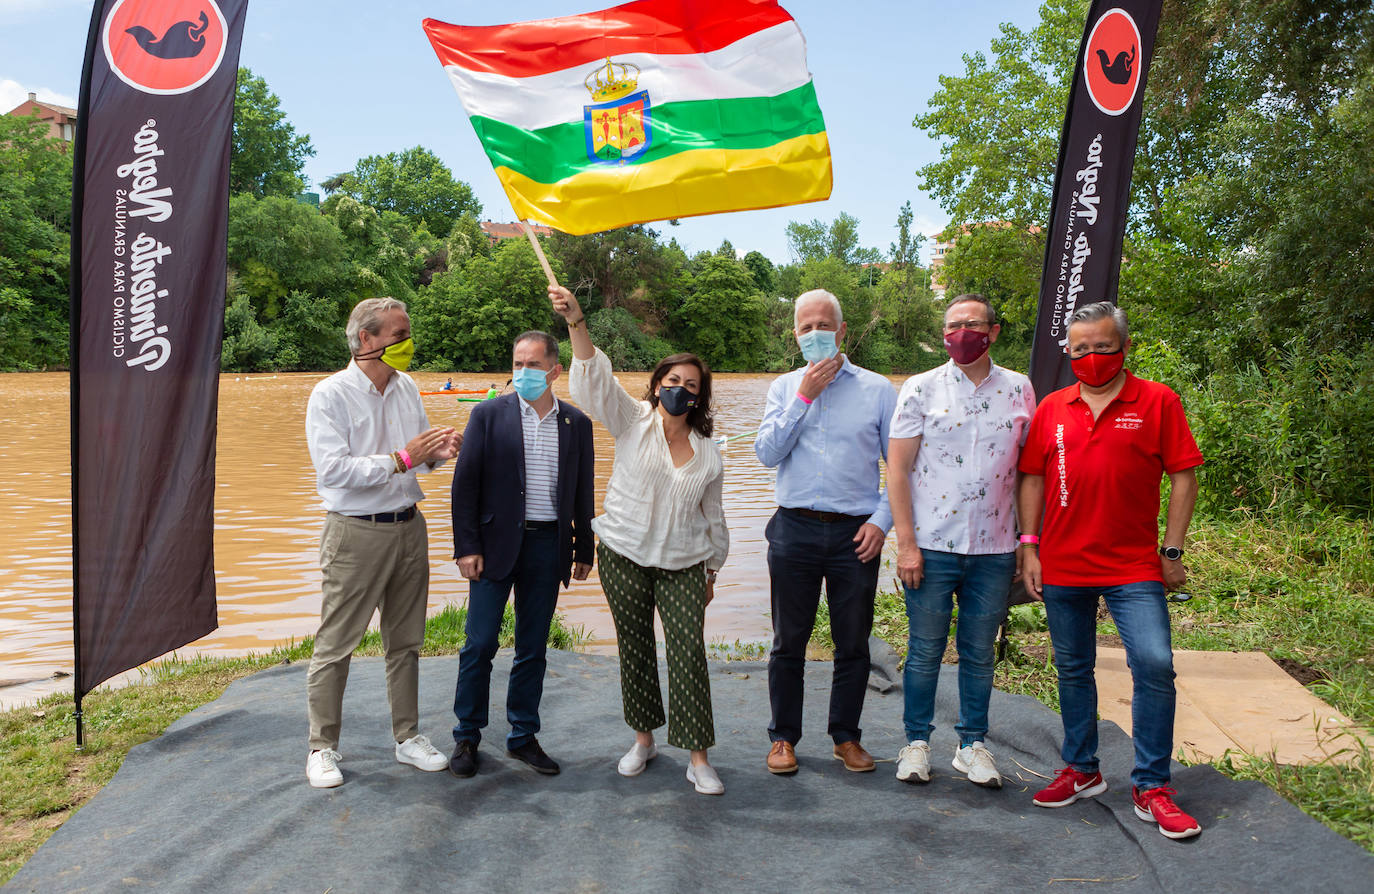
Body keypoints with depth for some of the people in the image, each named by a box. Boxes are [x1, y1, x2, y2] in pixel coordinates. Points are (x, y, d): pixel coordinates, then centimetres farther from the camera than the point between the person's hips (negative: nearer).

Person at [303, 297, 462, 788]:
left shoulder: (407, 387, 7)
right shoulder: (330, 394, -12)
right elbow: (333, 470, -21)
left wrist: (438, 451, -5)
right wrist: (403, 458, -25)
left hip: (408, 527, 6)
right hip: (356, 532, -6)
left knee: (405, 641, 14)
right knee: (335, 646, 2)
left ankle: (408, 737, 27)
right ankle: (322, 748, 17)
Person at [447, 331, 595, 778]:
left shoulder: (577, 423, 6)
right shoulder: (489, 414, -1)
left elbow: (583, 491, 11)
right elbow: (465, 484, -2)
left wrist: (584, 550, 10)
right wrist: (466, 546, -8)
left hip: (548, 546, 2)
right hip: (497, 543, -2)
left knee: (533, 648, 10)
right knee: (480, 644, 1)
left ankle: (523, 736, 23)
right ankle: (467, 736, 17)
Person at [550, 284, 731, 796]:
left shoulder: (707, 452, 6)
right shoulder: (633, 422, -1)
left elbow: (712, 516, 14)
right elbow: (594, 379, -16)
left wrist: (712, 570, 14)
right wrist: (576, 322, -31)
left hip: (683, 565, 1)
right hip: (624, 559, -1)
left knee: (689, 652, -6)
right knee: (635, 649, 10)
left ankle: (698, 758, 2)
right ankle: (643, 739, 28)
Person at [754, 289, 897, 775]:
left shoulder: (877, 389, 5)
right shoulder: (784, 387, 9)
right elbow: (766, 452, -4)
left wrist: (882, 520, -6)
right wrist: (804, 396, -8)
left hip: (856, 534, 0)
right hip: (795, 530, 1)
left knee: (853, 643, 8)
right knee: (788, 642, 7)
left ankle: (846, 736, 25)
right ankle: (784, 738, 22)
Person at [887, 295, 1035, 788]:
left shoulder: (1019, 390, 6)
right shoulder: (921, 389, -1)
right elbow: (897, 469, -3)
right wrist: (906, 543, -9)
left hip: (995, 548, 2)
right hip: (931, 545, -2)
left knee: (980, 652, 12)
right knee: (925, 650, 6)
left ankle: (973, 743, 26)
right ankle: (916, 741, 22)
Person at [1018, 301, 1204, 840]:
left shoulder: (1157, 402, -1)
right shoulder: (1052, 409, 7)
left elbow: (1182, 477, -1)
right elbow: (1032, 478, 10)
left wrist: (1172, 551, -4)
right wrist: (1030, 544, 4)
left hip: (1135, 567, -3)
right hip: (1062, 567, 3)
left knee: (1154, 664, -10)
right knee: (1073, 670, 12)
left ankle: (1151, 787, 5)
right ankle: (1081, 771, 29)